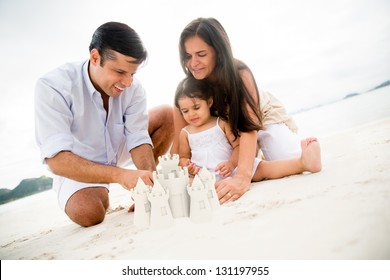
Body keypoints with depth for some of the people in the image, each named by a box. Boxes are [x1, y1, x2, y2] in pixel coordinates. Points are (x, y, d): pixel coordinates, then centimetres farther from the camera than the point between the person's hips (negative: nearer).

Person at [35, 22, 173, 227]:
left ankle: (145, 191, 1)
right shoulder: (52, 87, -31)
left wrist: (149, 175, -39)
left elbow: (138, 140, -18)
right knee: (87, 213, -33)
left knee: (166, 114, -11)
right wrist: (119, 174, -51)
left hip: (118, 150, 4)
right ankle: (101, 194, 4)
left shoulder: (133, 87, -21)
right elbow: (57, 161, -37)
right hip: (78, 167, -4)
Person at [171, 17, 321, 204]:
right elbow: (179, 142, -22)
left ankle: (302, 147, 13)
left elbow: (250, 126, -44)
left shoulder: (240, 74, -34)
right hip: (229, 131, 5)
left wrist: (243, 177, -59)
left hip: (265, 118, -4)